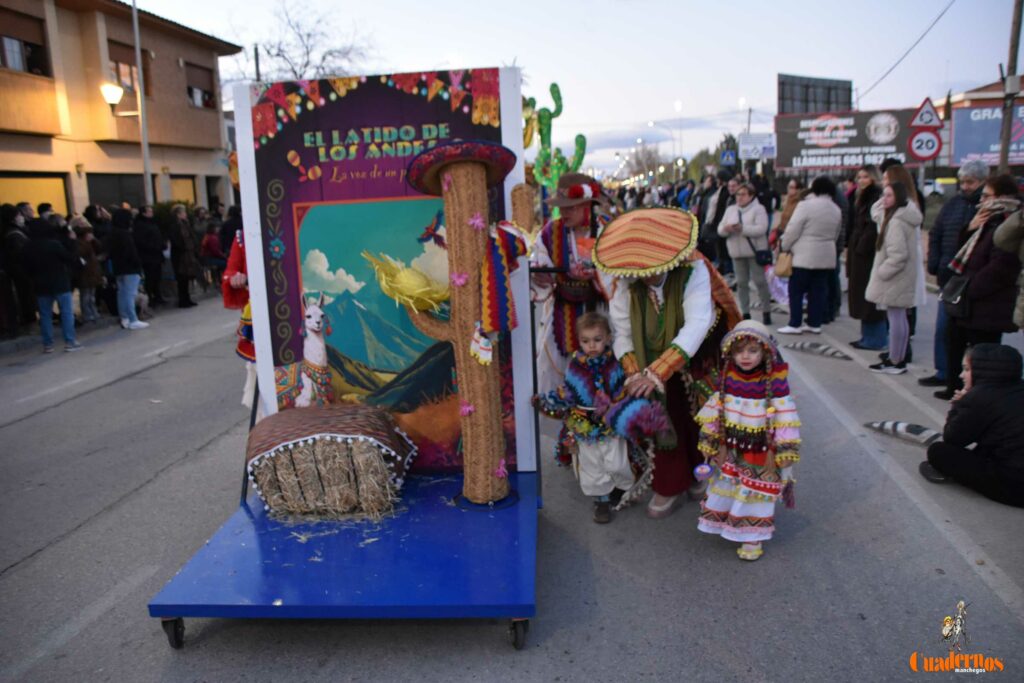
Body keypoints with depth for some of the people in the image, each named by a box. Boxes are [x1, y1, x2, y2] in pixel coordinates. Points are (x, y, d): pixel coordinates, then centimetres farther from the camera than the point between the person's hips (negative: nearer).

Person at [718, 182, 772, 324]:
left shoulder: (758, 209, -3)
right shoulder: (730, 210, 13)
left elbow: (761, 229, -17)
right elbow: (720, 229, 7)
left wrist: (742, 228, -26)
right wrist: (726, 229, -17)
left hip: (754, 251, -5)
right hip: (737, 252, 5)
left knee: (760, 281, -4)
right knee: (741, 283, 7)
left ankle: (766, 312, 6)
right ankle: (745, 313, 15)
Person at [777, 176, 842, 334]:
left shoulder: (806, 205, -13)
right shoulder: (836, 210, 9)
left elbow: (792, 230, -13)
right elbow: (835, 235, 15)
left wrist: (784, 246, 1)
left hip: (804, 256, -6)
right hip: (826, 256, 6)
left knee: (796, 290, 1)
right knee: (818, 291, 10)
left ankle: (795, 324, 1)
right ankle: (815, 323, 13)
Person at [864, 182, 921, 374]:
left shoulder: (896, 221, -21)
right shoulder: (905, 216, 10)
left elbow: (897, 255, -26)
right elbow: (876, 212, 24)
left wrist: (881, 272, -16)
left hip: (894, 277, -10)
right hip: (900, 277, 10)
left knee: (895, 318, -4)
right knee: (900, 318, 15)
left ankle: (895, 362, 2)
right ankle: (900, 359, 23)